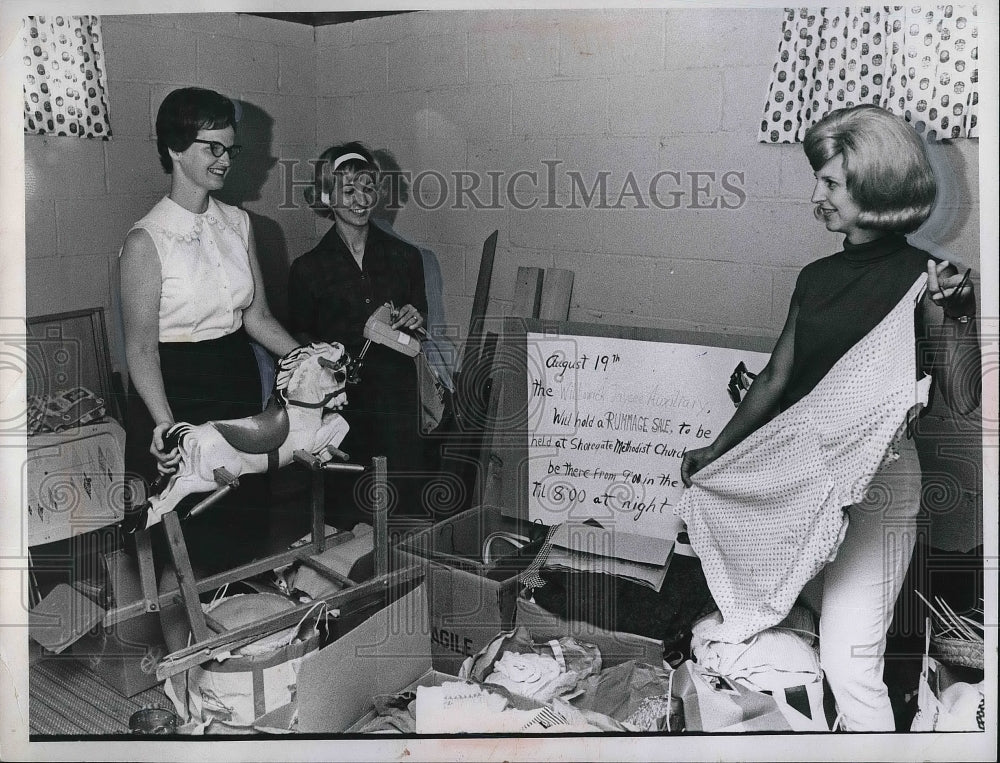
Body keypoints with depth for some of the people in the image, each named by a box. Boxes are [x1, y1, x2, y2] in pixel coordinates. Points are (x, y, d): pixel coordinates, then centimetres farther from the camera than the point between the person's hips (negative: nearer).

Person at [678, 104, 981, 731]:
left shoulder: (923, 277, -6)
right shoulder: (817, 277, 11)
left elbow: (963, 399, -9)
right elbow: (777, 379, 17)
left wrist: (957, 316, -22)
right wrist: (715, 452, 20)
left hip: (875, 475, -6)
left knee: (849, 659, -9)